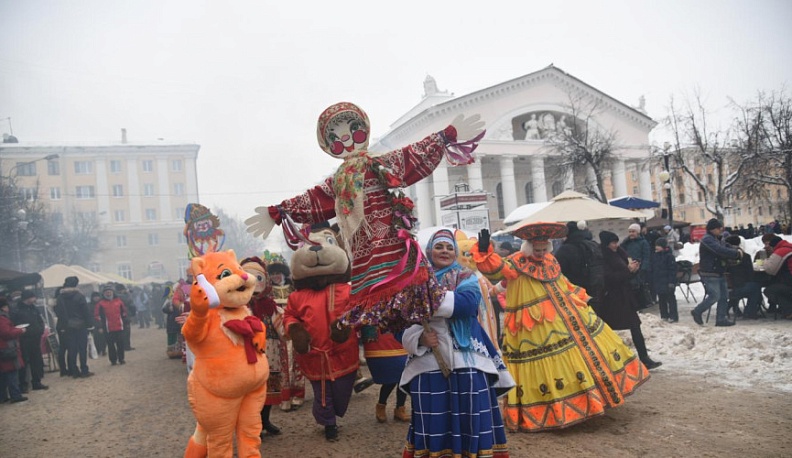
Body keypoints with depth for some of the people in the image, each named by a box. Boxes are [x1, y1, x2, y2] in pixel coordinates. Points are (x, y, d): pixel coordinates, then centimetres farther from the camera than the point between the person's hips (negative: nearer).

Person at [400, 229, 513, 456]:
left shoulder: (466, 278, 8)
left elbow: (467, 303, -15)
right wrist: (420, 336, -14)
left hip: (466, 360, -1)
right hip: (428, 363, 1)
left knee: (471, 417, 0)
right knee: (433, 423, 4)